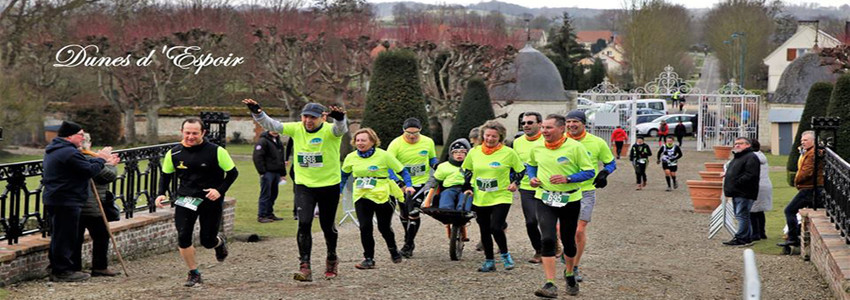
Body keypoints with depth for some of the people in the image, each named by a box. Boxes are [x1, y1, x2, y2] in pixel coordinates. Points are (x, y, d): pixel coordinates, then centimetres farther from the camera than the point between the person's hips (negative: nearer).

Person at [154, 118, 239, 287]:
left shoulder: (216, 151, -10)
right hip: (184, 200, 2)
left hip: (210, 200, -2)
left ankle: (220, 242, 40)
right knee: (183, 237, -10)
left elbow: (232, 173, -2)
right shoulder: (174, 153, -1)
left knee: (207, 241, 1)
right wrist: (161, 194, -1)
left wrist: (220, 190, -16)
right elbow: (166, 175, 15)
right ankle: (194, 274, 9)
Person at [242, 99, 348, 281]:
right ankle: (305, 267, -13)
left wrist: (339, 118, -59)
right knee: (304, 223, -13)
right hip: (303, 185, 2)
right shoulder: (296, 129, -3)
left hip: (329, 186, -2)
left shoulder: (330, 131, -13)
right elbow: (272, 125, -10)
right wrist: (257, 112, -28)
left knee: (327, 226, 11)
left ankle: (332, 259, 37)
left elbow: (341, 129, -36)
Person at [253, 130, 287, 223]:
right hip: (267, 173, -8)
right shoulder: (263, 141, -9)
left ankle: (269, 213, 19)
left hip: (276, 173, 8)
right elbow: (257, 157, -15)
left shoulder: (279, 142, 17)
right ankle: (261, 215, -2)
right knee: (265, 195, -6)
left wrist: (283, 173, 20)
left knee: (273, 194, 10)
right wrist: (262, 172, -18)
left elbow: (282, 159, 25)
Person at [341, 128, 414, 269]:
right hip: (361, 198, 3)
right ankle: (369, 259, 0)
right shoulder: (351, 157, 3)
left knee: (384, 227, 8)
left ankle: (393, 250, 36)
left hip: (381, 196, -2)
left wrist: (409, 185, -11)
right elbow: (344, 174, 21)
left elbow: (402, 170, -1)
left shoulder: (383, 155, -8)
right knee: (365, 227, -10)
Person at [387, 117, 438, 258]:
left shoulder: (428, 142, -3)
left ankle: (408, 245, -3)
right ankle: (409, 240, 36)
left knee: (414, 212, -13)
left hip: (420, 182, 0)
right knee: (404, 213, 12)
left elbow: (432, 159, 15)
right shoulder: (396, 144, -12)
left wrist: (437, 165, -6)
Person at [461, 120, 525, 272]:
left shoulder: (508, 153, -6)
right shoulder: (474, 152, 3)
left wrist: (515, 183, -8)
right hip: (480, 199, 4)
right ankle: (489, 261, 22)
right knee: (484, 231, 9)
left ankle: (505, 254, 8)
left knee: (495, 228, -17)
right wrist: (468, 188, 8)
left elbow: (521, 170, 7)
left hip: (501, 198, -4)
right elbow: (466, 171, 18)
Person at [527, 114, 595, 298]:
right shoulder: (537, 148, 1)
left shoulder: (575, 147, -11)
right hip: (545, 199, 1)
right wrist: (532, 177, 0)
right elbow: (531, 164, 21)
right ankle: (550, 285, -15)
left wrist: (567, 179, -22)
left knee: (568, 241, 13)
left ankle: (570, 274, 42)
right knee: (548, 239, -16)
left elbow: (589, 171, -9)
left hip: (570, 199, -1)